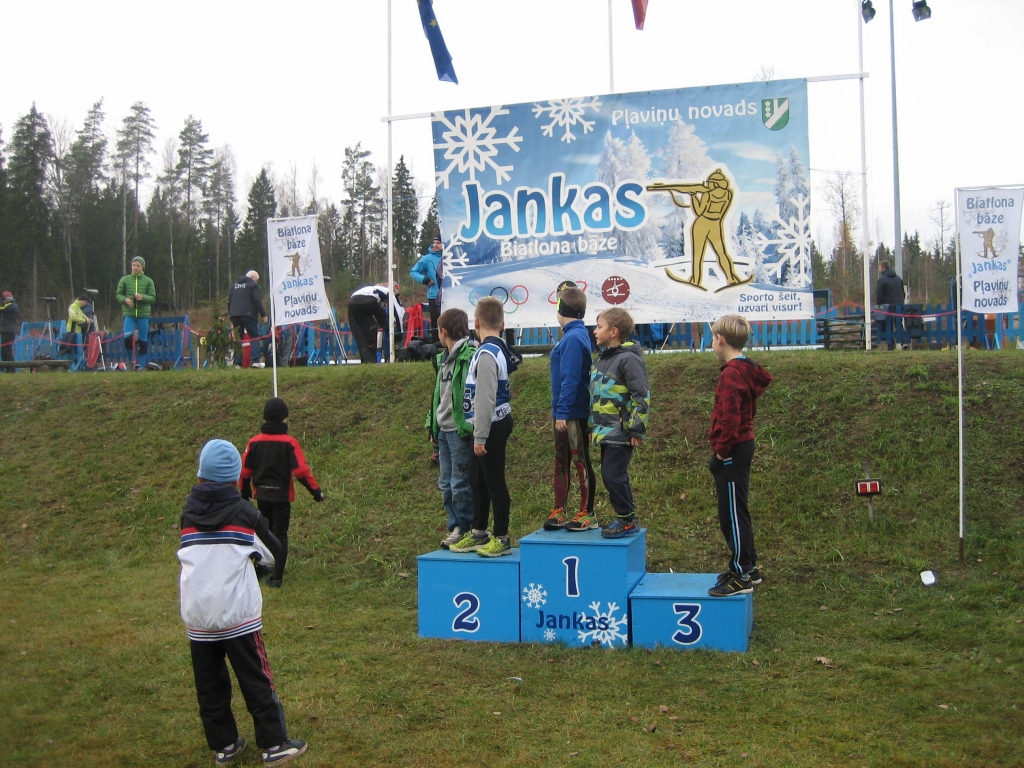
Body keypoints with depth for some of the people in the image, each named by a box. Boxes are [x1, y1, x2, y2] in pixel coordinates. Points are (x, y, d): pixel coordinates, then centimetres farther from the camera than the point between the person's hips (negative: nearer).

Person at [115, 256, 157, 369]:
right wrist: (125, 299, -12)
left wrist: (142, 297, -18)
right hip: (129, 314, 0)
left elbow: (153, 298, 1)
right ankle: (135, 360, 5)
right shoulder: (125, 280, 5)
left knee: (143, 340, 4)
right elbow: (118, 294, 9)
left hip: (143, 314, 0)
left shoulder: (148, 281, 3)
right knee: (128, 338, -14)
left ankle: (142, 365, 15)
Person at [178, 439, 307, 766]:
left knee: (209, 685, 13)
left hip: (197, 616, 3)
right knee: (257, 681, 6)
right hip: (238, 614, -3)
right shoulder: (244, 512, -4)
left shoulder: (188, 513, 3)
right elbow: (272, 553, 7)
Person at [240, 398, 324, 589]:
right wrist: (316, 491, -7)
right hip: (281, 496, -3)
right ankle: (276, 577, -1)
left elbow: (245, 470, 4)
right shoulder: (289, 442, -13)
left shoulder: (254, 442, -2)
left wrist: (245, 492, 19)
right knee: (280, 535, 3)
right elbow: (301, 470, -16)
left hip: (261, 496, 3)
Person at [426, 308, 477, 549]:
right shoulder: (444, 358, 16)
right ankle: (455, 527, 22)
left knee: (460, 484, -3)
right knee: (446, 484, 13)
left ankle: (465, 530, 8)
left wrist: (468, 427, -24)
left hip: (461, 431, -9)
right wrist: (433, 425, 17)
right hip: (444, 430, 9)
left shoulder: (470, 356, -14)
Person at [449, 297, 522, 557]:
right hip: (491, 426, 10)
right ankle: (478, 533, 29)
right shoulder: (499, 349, 11)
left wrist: (480, 437, -20)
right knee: (477, 480, 17)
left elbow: (485, 399, -22)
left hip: (492, 427, -10)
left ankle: (501, 539, 6)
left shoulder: (486, 353, -19)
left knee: (494, 481, -2)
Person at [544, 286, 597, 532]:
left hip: (574, 413, -9)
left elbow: (570, 379, -22)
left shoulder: (573, 338, -17)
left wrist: (563, 412, -21)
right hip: (564, 412, 9)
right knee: (561, 463, 13)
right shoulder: (573, 335, 12)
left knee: (581, 462, -1)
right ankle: (559, 511, 21)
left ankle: (587, 515, 7)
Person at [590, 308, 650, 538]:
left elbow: (642, 396, -17)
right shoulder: (601, 359, 14)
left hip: (621, 433, -9)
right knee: (610, 476, 12)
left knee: (613, 475, -9)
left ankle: (628, 520, 3)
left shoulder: (628, 359, -14)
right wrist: (593, 427, 21)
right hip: (605, 432, 9)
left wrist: (637, 429, -17)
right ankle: (624, 518, 22)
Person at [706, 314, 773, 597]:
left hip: (733, 453, -10)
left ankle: (741, 577, 2)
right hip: (743, 445, 10)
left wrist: (722, 450, -15)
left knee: (732, 514, -3)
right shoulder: (746, 370, 12)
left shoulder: (731, 374, -19)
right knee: (736, 512, 18)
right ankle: (748, 568, 28)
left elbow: (730, 418, -26)